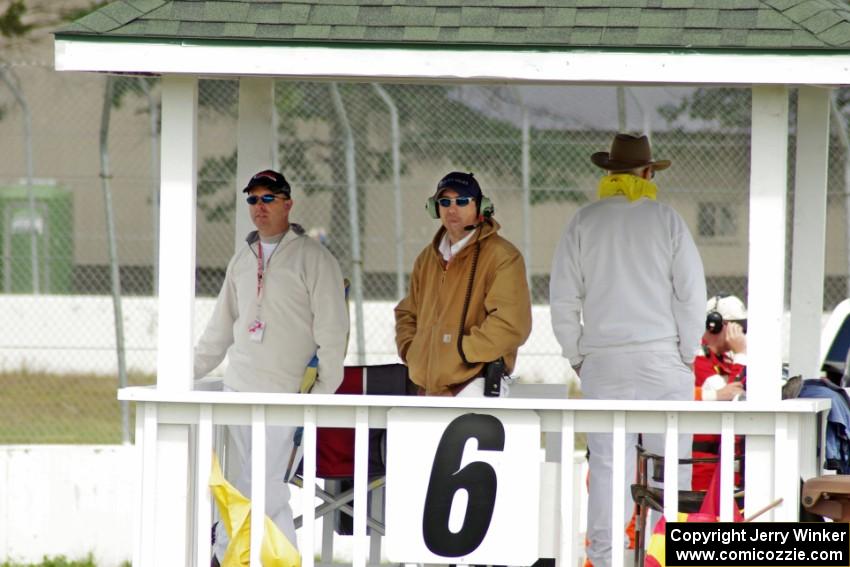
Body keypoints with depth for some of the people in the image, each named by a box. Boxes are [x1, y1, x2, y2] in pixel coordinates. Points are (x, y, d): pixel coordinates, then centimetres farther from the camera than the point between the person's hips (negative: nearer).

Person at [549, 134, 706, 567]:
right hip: (661, 356, -2)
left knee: (607, 466, 3)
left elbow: (562, 298, 1)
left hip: (602, 359, 2)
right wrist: (687, 352, 6)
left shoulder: (583, 223, 1)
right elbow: (692, 293, -3)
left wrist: (576, 355, 11)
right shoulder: (666, 221, -3)